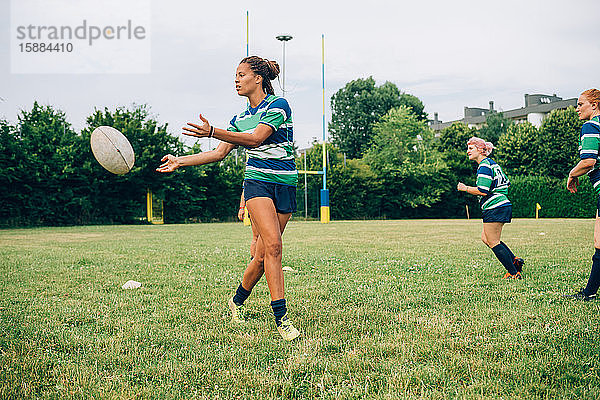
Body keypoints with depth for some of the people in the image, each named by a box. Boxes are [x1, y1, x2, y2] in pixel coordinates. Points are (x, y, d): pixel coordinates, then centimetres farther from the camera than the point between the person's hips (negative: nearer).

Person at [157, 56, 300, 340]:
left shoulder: (278, 105, -4)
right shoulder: (240, 119, 14)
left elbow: (255, 138, -18)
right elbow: (220, 153, 18)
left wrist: (213, 132, -26)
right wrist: (179, 162, 14)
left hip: (285, 186, -2)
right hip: (257, 182, 2)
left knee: (263, 254, 0)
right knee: (272, 245, -19)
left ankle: (237, 301, 23)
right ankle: (281, 317, -18)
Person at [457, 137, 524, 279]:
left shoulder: (484, 166, -13)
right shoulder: (492, 163, 17)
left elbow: (482, 191, -21)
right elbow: (507, 183, 24)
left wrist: (465, 188, -10)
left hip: (494, 208, -10)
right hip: (504, 205, 10)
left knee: (493, 242, -3)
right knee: (485, 238, 17)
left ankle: (513, 273, 0)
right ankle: (514, 261, 14)